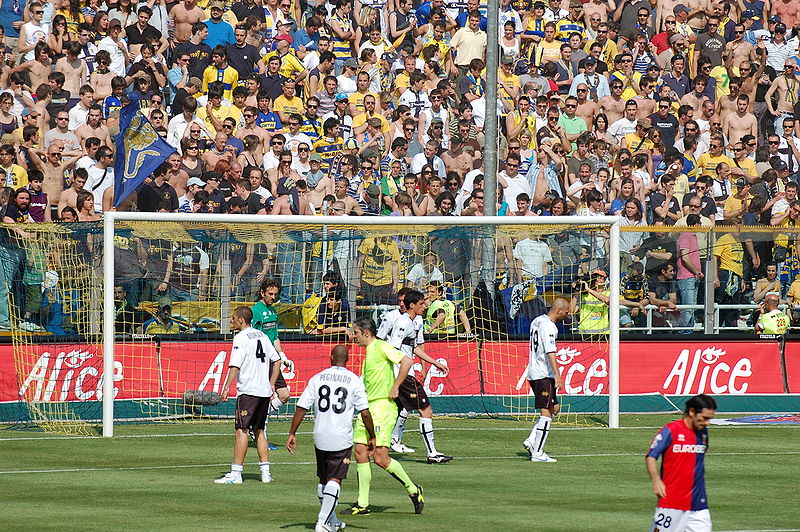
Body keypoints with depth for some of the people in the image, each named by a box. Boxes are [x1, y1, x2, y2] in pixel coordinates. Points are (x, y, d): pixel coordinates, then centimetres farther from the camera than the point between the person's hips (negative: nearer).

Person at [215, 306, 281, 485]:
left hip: (247, 391, -8)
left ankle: (236, 473, -10)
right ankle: (265, 471, 12)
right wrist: (271, 384, 21)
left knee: (241, 431, -7)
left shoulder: (241, 338, -9)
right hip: (264, 391, 8)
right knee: (259, 430, 15)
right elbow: (276, 360, 18)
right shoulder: (262, 336, 14)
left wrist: (226, 388, -14)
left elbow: (235, 365, -16)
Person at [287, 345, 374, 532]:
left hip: (320, 437, 3)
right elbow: (365, 413, -5)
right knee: (334, 481, -4)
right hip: (342, 439, -3)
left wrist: (292, 434, 8)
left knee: (323, 480, 17)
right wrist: (372, 437, 5)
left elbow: (301, 408, 1)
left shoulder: (317, 378, 3)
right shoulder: (354, 381, -3)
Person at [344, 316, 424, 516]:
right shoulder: (368, 352, 19)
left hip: (383, 407, -10)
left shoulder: (381, 347, -9)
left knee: (381, 458, -13)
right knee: (360, 452, 3)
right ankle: (362, 504, 6)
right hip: (367, 408, 10)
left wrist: (395, 387, -17)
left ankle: (413, 490, 4)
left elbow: (406, 361, -19)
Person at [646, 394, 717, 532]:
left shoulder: (703, 432, 10)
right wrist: (656, 481, -25)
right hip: (671, 502, -5)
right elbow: (650, 457, -10)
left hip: (698, 503, 5)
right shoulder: (671, 431, -8)